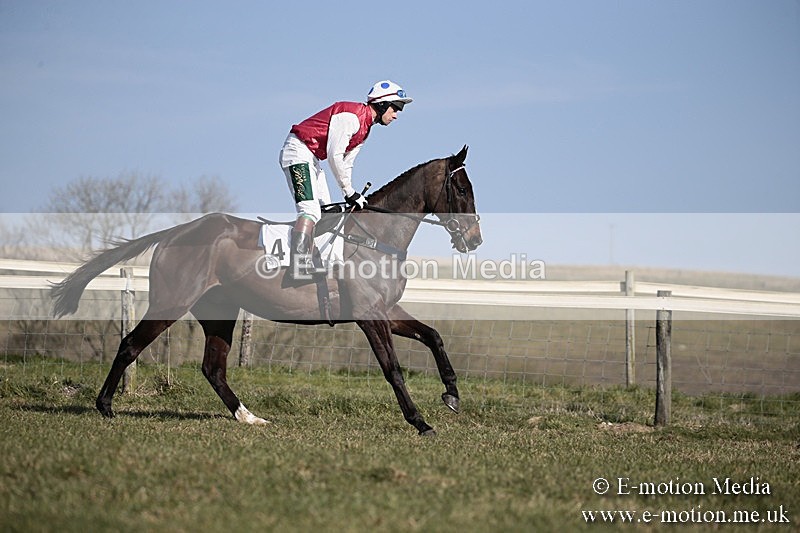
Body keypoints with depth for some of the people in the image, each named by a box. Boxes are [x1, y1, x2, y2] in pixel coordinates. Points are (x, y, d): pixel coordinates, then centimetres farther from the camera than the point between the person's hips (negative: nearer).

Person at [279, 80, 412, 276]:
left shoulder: (365, 126, 13)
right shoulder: (351, 115, -20)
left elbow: (346, 164, 15)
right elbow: (334, 156, -24)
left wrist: (351, 195, 7)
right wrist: (350, 192, -18)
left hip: (311, 159, 11)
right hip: (298, 152, -11)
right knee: (310, 210, -23)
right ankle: (298, 266, -32)